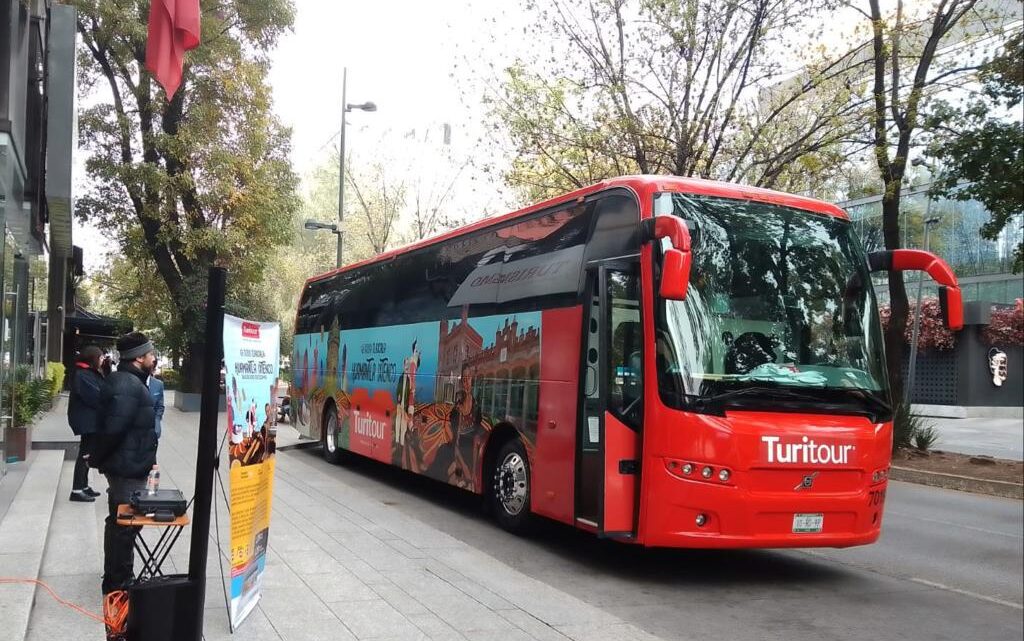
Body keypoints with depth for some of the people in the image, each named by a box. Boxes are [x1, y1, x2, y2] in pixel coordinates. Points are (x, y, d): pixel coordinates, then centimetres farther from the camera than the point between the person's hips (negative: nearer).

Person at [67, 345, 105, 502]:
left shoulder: (91, 373, 16)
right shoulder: (82, 375, -16)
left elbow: (102, 390, 11)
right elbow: (94, 396, -21)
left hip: (90, 419, 10)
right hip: (86, 420, -10)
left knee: (87, 454, 15)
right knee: (85, 454, -7)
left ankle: (84, 486, 24)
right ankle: (77, 491, -4)